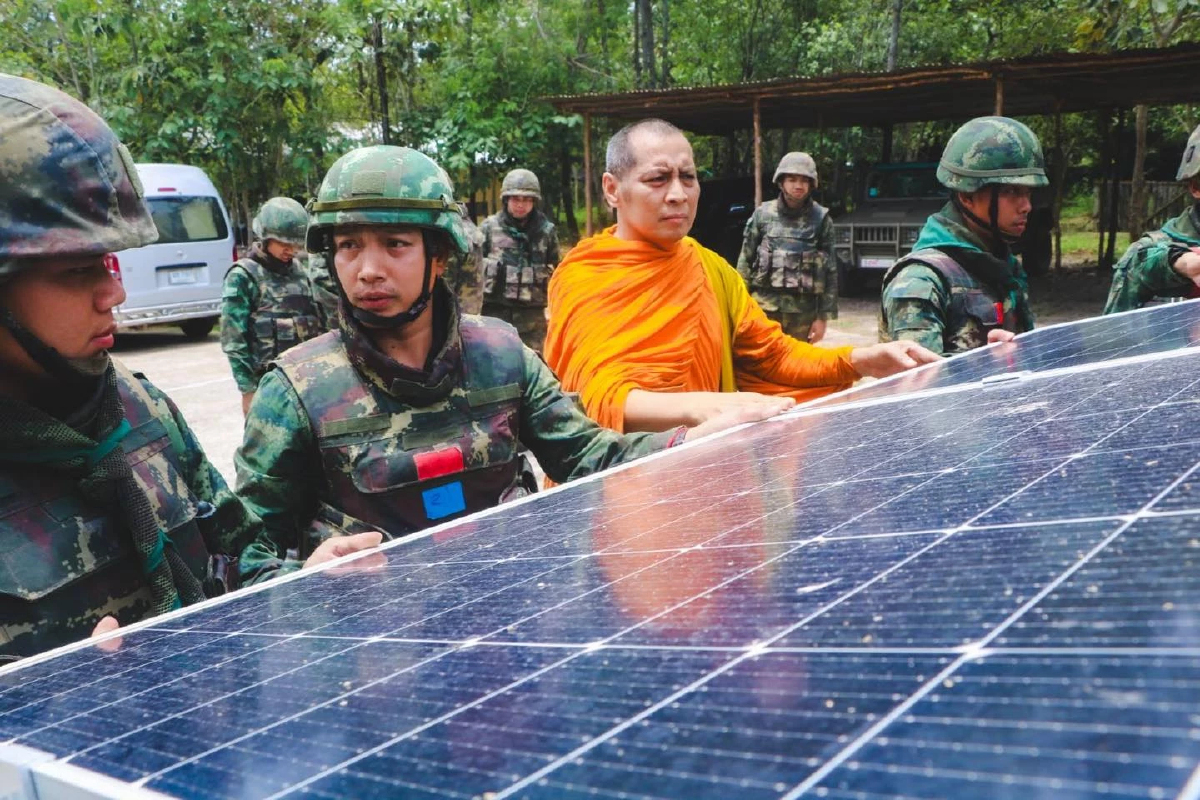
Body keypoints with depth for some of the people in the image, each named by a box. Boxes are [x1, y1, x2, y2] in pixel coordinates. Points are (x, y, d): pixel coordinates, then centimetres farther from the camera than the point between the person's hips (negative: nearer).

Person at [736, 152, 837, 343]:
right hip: (764, 306, 0)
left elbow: (830, 271, 2)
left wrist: (823, 316, -2)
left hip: (803, 309, 0)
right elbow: (745, 261, 6)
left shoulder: (821, 219, 2)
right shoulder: (762, 214, 2)